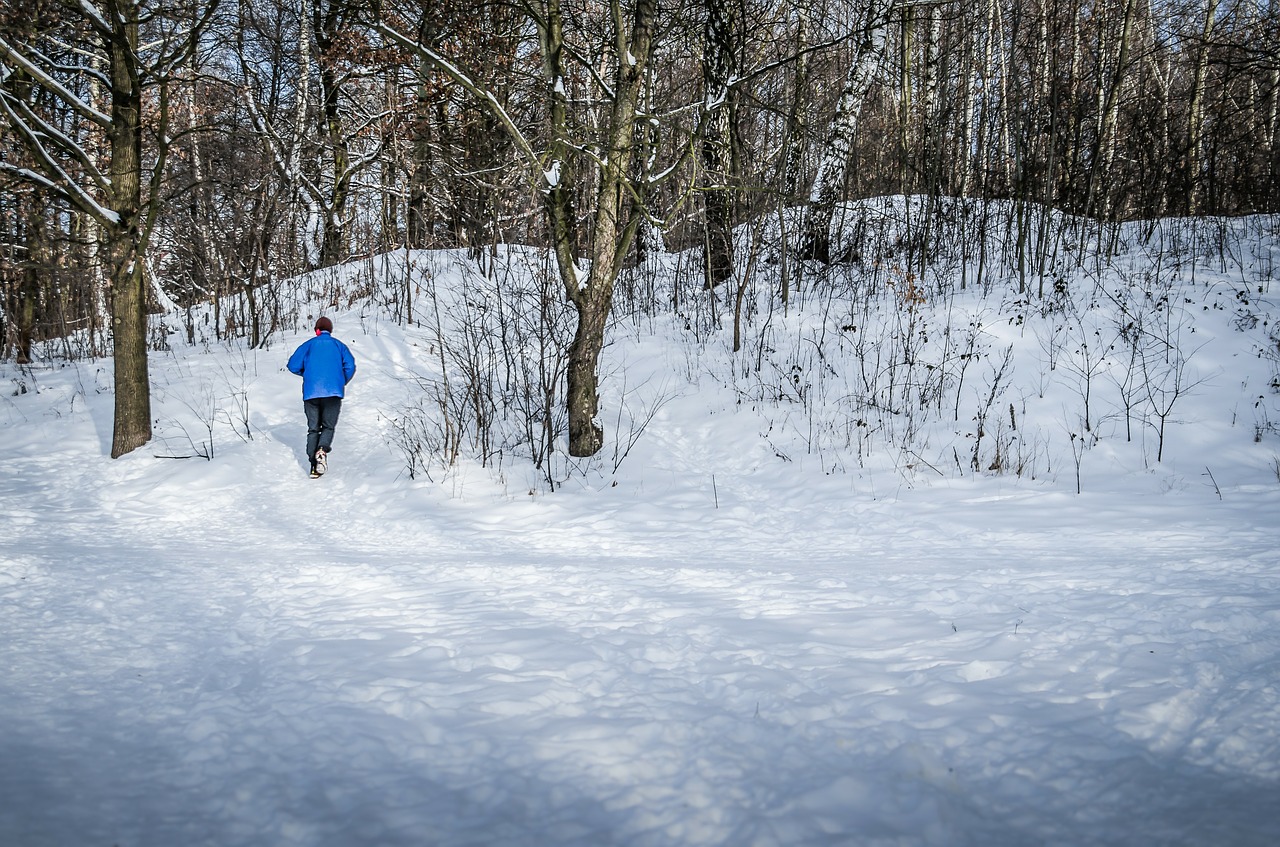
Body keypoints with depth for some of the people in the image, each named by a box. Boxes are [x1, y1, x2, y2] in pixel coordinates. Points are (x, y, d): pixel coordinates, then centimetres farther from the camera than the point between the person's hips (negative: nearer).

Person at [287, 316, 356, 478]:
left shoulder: (309, 345, 12)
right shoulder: (338, 345, 12)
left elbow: (293, 365, 5)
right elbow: (350, 365, -1)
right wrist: (342, 383, 16)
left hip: (311, 393, 1)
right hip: (333, 393, -1)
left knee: (313, 429, 10)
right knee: (328, 426, 11)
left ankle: (314, 465, -2)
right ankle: (322, 450, -20)